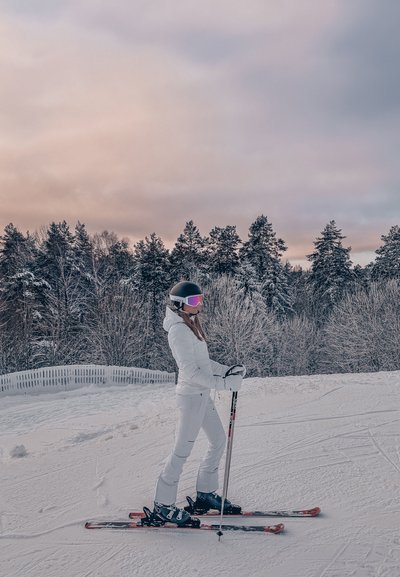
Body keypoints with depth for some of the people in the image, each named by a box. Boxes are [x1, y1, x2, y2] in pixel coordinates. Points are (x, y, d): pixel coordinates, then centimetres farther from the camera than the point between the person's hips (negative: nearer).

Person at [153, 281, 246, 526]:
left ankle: (205, 492, 29)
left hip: (202, 394, 10)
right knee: (183, 450, -1)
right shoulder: (179, 330, -19)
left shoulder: (191, 326, 11)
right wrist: (224, 383, -26)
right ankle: (163, 504, 12)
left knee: (219, 440, 15)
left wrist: (227, 370, 4)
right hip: (191, 395, -10)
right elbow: (191, 371, -24)